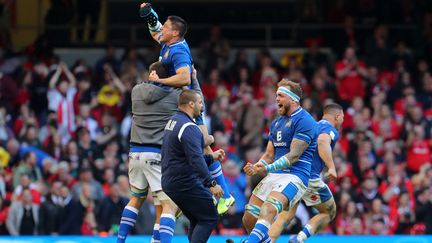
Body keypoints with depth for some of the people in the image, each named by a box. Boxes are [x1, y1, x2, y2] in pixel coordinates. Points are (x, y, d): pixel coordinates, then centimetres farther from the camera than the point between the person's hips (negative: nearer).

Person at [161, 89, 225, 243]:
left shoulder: (172, 122, 14)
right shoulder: (189, 127, -18)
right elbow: (196, 160, -27)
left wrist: (211, 157, 26)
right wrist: (211, 184, -28)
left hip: (169, 183, 10)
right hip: (186, 183, -10)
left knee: (197, 221, 18)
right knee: (209, 218, -4)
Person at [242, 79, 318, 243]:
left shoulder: (304, 120, -8)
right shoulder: (276, 123, 19)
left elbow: (294, 155, -16)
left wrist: (268, 168, -24)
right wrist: (255, 168, -2)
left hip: (294, 176, -9)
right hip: (274, 175, 9)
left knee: (268, 210, -33)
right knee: (248, 219, 3)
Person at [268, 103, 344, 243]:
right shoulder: (330, 129, 0)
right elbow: (323, 141, -24)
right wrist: (331, 167, -29)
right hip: (310, 177, -7)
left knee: (285, 216, 1)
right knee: (329, 213, 11)